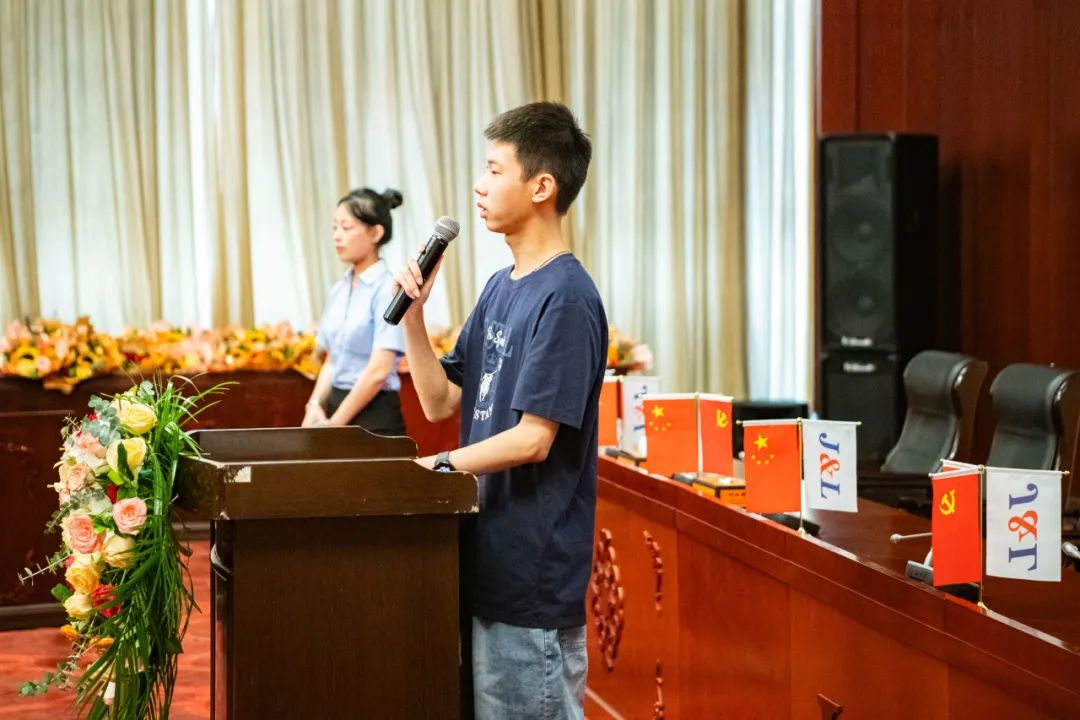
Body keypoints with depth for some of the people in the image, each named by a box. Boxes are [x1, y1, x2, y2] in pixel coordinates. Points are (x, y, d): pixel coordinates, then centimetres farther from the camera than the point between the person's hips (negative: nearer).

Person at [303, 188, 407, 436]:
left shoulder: (386, 288, -12)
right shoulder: (338, 290, 11)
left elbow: (379, 370, -18)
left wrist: (334, 423, -15)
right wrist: (315, 406, -2)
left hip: (375, 417, -7)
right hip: (338, 406, 7)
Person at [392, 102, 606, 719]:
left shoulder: (565, 298, -17)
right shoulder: (501, 287, 12)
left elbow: (532, 439, -20)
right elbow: (441, 402, 12)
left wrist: (437, 466, -11)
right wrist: (412, 314, 0)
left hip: (534, 571, -9)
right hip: (489, 557, 9)